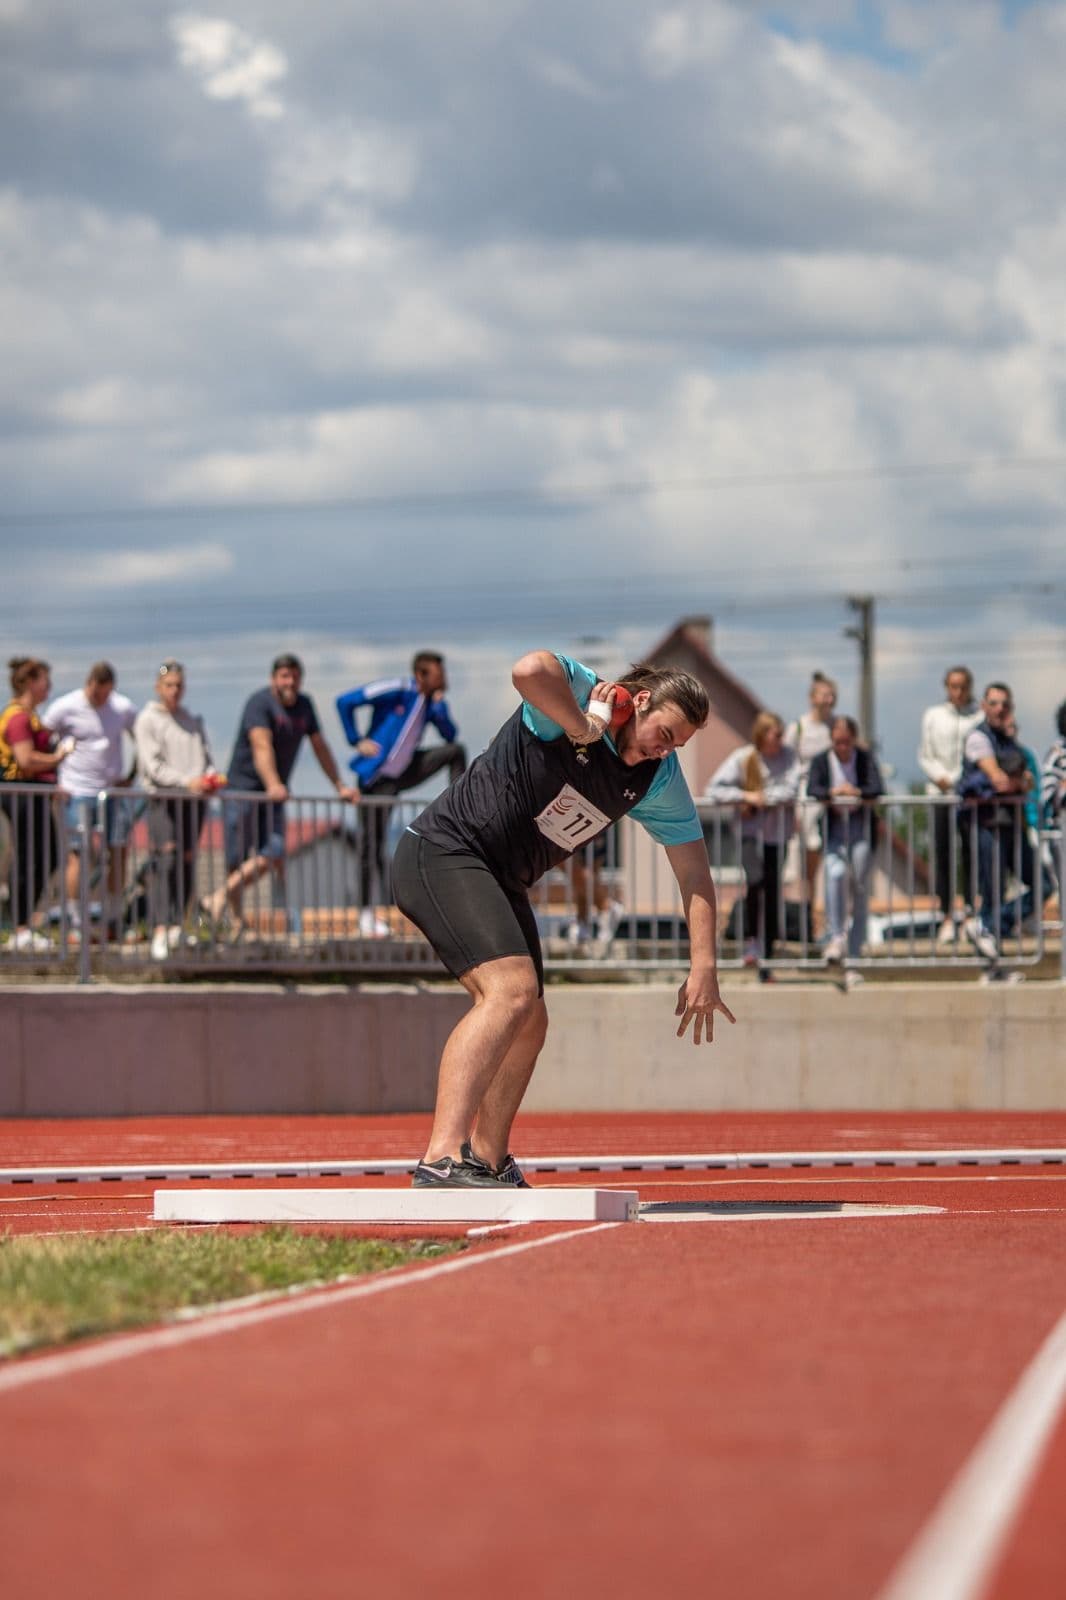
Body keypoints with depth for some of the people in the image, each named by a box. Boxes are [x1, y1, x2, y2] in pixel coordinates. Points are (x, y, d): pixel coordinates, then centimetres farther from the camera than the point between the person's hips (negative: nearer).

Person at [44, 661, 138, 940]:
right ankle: (76, 924, 0)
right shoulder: (65, 708, -6)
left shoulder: (124, 708, 2)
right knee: (78, 855, -5)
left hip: (113, 791, 3)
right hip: (78, 792, -3)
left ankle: (113, 921, 11)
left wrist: (131, 776, 6)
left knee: (118, 854, 1)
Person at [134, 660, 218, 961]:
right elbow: (152, 766, -7)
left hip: (194, 799, 6)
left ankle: (177, 927, 12)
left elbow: (206, 756, 18)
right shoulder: (147, 720, 3)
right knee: (166, 862, -16)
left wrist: (211, 778, -5)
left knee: (188, 863, 4)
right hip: (163, 799, -5)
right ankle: (160, 932, -22)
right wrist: (186, 781, -19)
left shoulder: (194, 721, 21)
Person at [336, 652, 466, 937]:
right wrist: (357, 741, -16)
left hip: (405, 772, 6)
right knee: (372, 844, -5)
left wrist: (439, 704, -16)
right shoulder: (395, 691, -16)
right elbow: (345, 702, -18)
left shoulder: (432, 702, 3)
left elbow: (449, 735, -5)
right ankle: (368, 914, 1)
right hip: (378, 776, -6)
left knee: (456, 751, -8)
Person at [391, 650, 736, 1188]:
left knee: (528, 1023, 17)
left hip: (501, 884, 9)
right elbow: (530, 670, -42)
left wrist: (703, 969, -5)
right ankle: (441, 1159, -39)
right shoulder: (577, 691, -17)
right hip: (441, 853, -9)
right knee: (513, 989, -27)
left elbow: (693, 869, 4)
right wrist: (584, 728, -28)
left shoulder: (661, 780, 2)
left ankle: (487, 1162, 37)